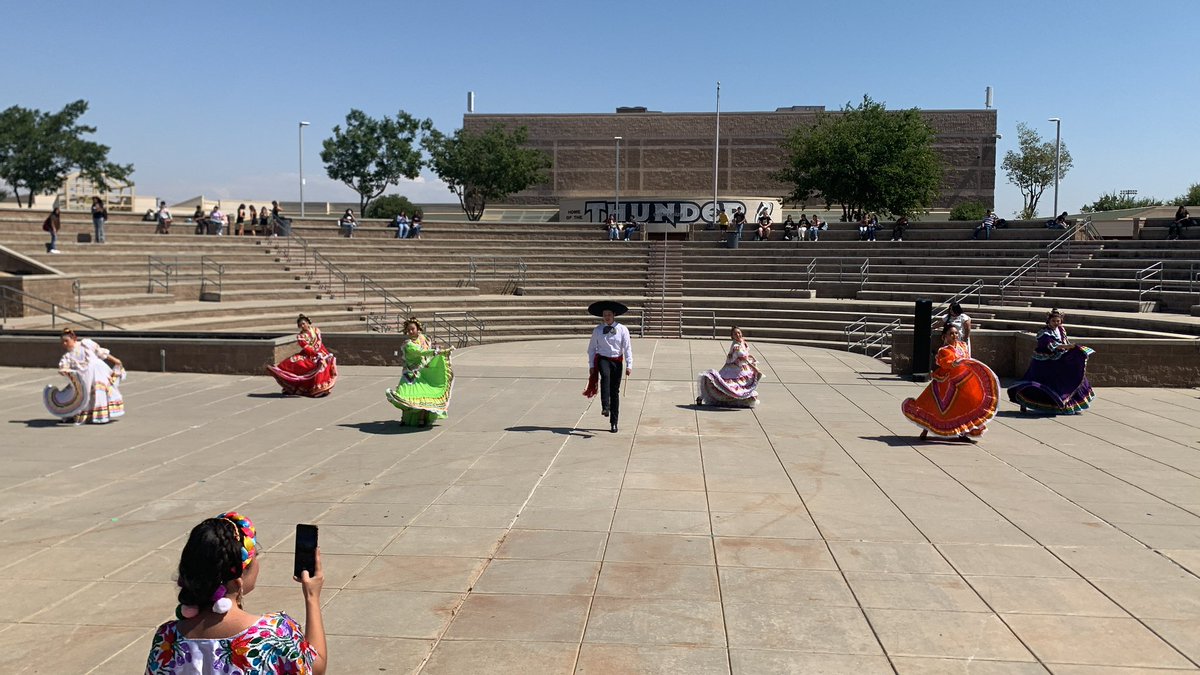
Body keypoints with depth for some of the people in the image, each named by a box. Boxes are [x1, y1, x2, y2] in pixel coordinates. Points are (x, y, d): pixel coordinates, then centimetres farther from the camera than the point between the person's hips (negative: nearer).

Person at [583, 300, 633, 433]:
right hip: (602, 359, -1)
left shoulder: (622, 329, 0)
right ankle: (605, 407, -44)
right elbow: (591, 348, 9)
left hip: (617, 361, 1)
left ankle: (614, 422, 11)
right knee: (605, 376, -36)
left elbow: (628, 348, -1)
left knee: (615, 391, 3)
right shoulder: (597, 330, 2)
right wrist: (591, 365, 3)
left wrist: (629, 365, -9)